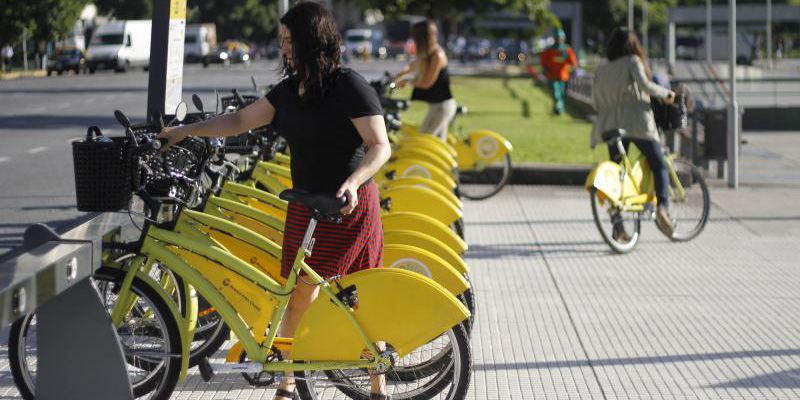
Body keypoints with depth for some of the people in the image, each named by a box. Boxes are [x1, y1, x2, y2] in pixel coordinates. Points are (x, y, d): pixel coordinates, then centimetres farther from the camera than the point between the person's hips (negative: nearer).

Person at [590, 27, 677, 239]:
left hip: (611, 126, 4)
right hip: (639, 123, -4)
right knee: (659, 166, 9)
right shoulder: (633, 62, 1)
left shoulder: (601, 70, 15)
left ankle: (618, 228, 1)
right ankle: (663, 207, -14)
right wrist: (666, 93, -2)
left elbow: (597, 102, 13)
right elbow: (644, 85, -16)